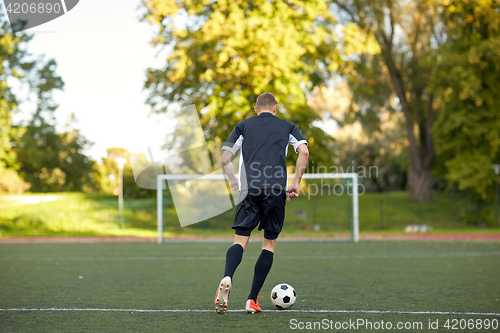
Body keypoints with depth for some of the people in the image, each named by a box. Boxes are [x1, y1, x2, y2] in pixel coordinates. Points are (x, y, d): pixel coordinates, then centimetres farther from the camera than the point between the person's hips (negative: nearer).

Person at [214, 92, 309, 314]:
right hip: (276, 190, 0)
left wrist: (233, 181, 27)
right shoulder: (288, 127, 18)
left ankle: (227, 278, -32)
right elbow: (304, 152, 0)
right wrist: (295, 184, 5)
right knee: (269, 244, 10)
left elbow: (224, 159, 11)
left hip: (250, 189, 0)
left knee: (240, 240, 0)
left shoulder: (243, 126, 19)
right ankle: (252, 300, 4)